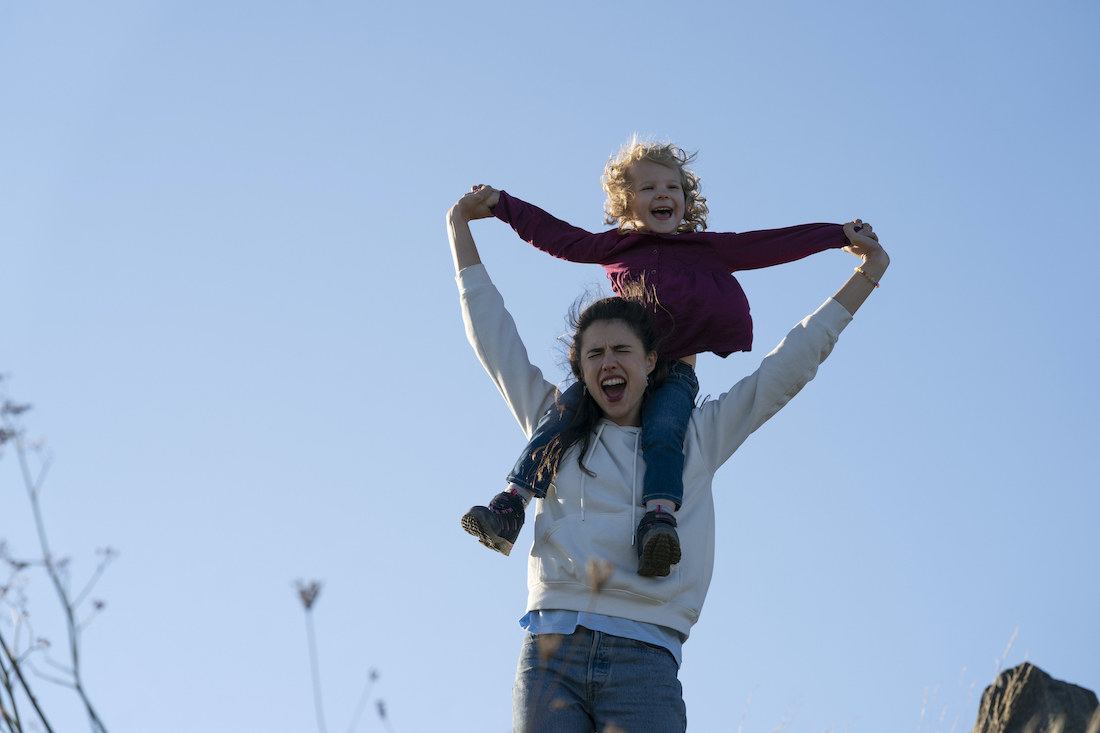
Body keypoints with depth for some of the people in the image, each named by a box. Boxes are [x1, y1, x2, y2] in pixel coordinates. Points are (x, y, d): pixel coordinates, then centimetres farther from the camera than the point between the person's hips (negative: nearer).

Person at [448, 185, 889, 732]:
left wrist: (867, 275, 26)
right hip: (552, 647, 1)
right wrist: (460, 229, 35)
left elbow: (788, 367, 23)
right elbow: (491, 332, 29)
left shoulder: (697, 437, 20)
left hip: (645, 657, -1)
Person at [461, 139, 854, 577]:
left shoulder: (709, 249, 18)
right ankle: (509, 509, -26)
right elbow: (556, 236, 28)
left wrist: (839, 235, 11)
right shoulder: (616, 247, 22)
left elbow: (774, 244, 15)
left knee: (662, 430, -31)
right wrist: (500, 203, 28)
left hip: (675, 371, -2)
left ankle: (660, 518, -50)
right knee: (563, 410, -21)